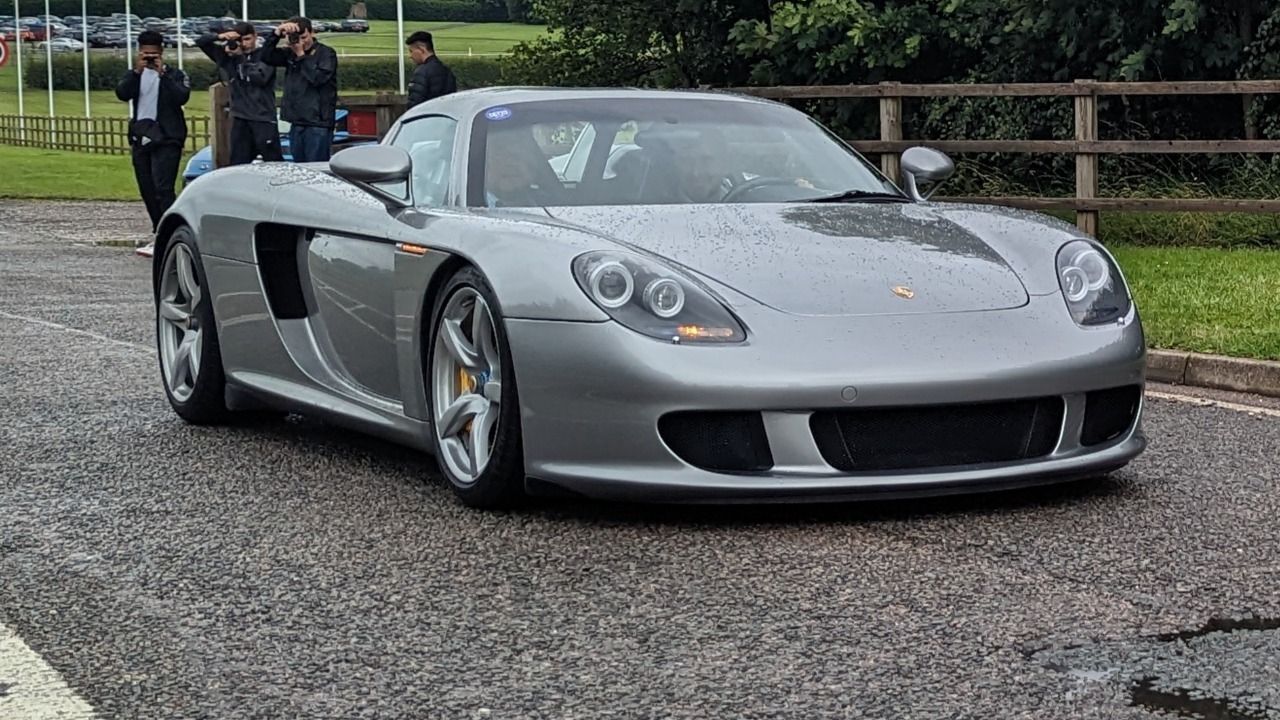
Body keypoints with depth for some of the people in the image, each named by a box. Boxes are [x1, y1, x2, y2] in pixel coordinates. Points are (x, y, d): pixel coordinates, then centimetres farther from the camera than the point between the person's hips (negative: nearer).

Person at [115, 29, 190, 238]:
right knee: (147, 190, 9)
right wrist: (137, 71, -16)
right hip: (141, 139, 5)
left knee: (163, 188, -17)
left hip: (166, 140, -5)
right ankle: (159, 231, 19)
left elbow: (182, 96, -16)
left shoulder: (175, 75, 3)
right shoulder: (134, 75, 13)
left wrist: (162, 74, -19)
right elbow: (122, 94, -6)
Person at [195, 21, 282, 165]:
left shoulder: (265, 54, -1)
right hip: (240, 118, 4)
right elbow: (200, 42, 11)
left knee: (274, 164, -7)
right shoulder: (228, 55, 10)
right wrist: (219, 37, -8)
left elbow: (261, 77, -16)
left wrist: (240, 57, -11)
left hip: (263, 117, -4)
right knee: (238, 166, 6)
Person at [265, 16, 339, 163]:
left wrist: (301, 54, -10)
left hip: (318, 124, -6)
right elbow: (267, 57, -1)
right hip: (296, 122, 6)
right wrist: (277, 33, -11)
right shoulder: (290, 54, 11)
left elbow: (318, 78, -15)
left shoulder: (326, 53, -2)